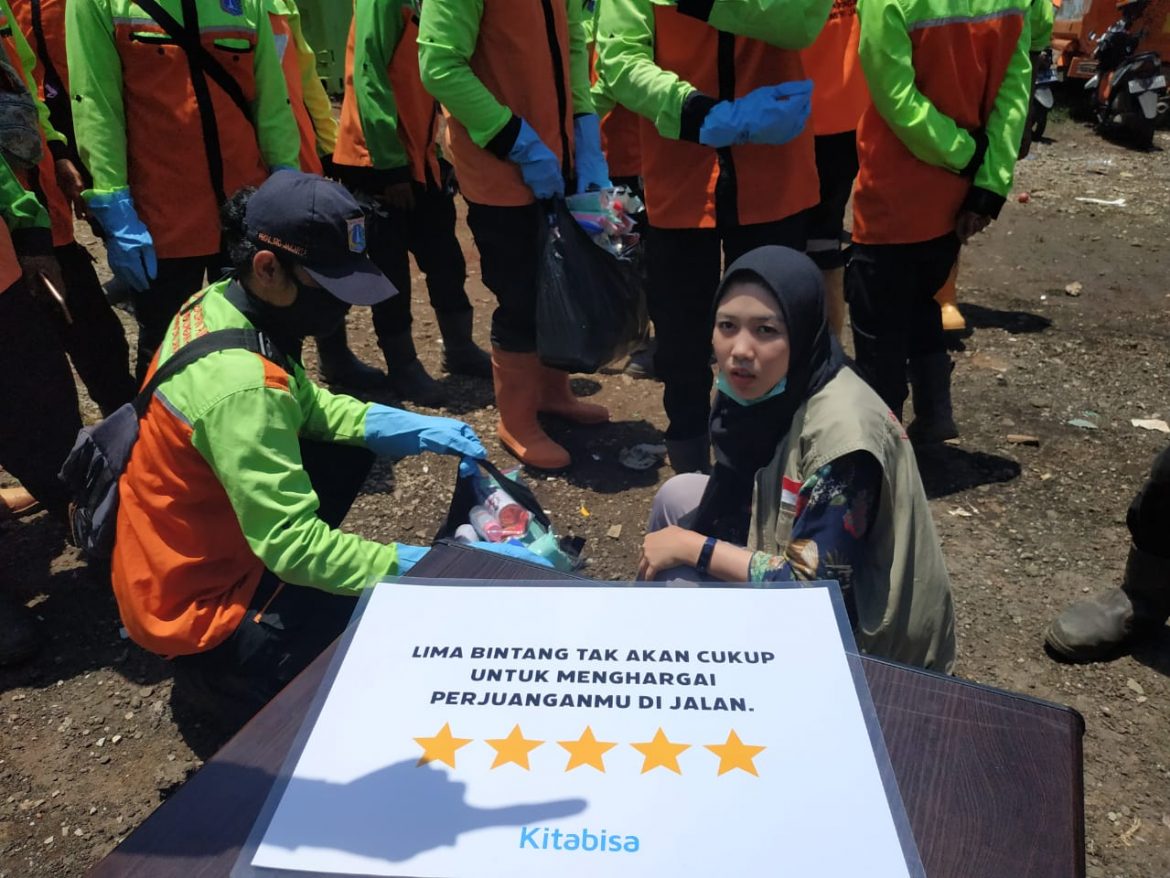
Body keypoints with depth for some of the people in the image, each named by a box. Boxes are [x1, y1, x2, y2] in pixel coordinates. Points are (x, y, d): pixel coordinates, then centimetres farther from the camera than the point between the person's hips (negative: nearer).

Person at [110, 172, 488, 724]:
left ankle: (266, 576, 13)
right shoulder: (241, 386, -33)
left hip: (190, 551, 9)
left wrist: (408, 427, -7)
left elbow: (306, 404, 7)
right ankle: (220, 669, 0)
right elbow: (295, 545, -33)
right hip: (191, 603, -9)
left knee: (354, 442, 6)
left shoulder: (218, 304, -5)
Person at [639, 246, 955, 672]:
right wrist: (670, 545, -7)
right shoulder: (760, 389, -8)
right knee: (678, 497, 5)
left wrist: (692, 548, -19)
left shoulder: (840, 431, -31)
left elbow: (814, 589, -27)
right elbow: (751, 500, 6)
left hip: (868, 639, -8)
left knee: (677, 574, -18)